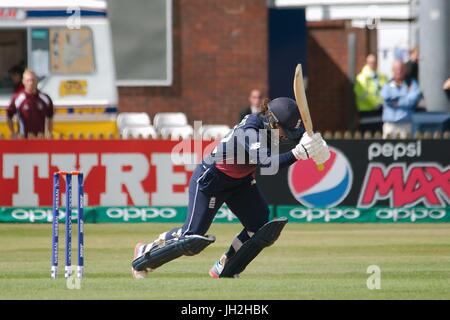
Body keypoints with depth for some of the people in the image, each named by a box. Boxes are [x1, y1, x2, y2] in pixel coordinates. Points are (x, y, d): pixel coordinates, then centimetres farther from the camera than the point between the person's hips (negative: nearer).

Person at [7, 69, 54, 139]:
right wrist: (13, 134, 4)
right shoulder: (17, 98, -3)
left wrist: (50, 135, 11)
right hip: (23, 137, -2)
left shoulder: (45, 99, 4)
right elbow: (9, 118, 7)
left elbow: (50, 118, 15)